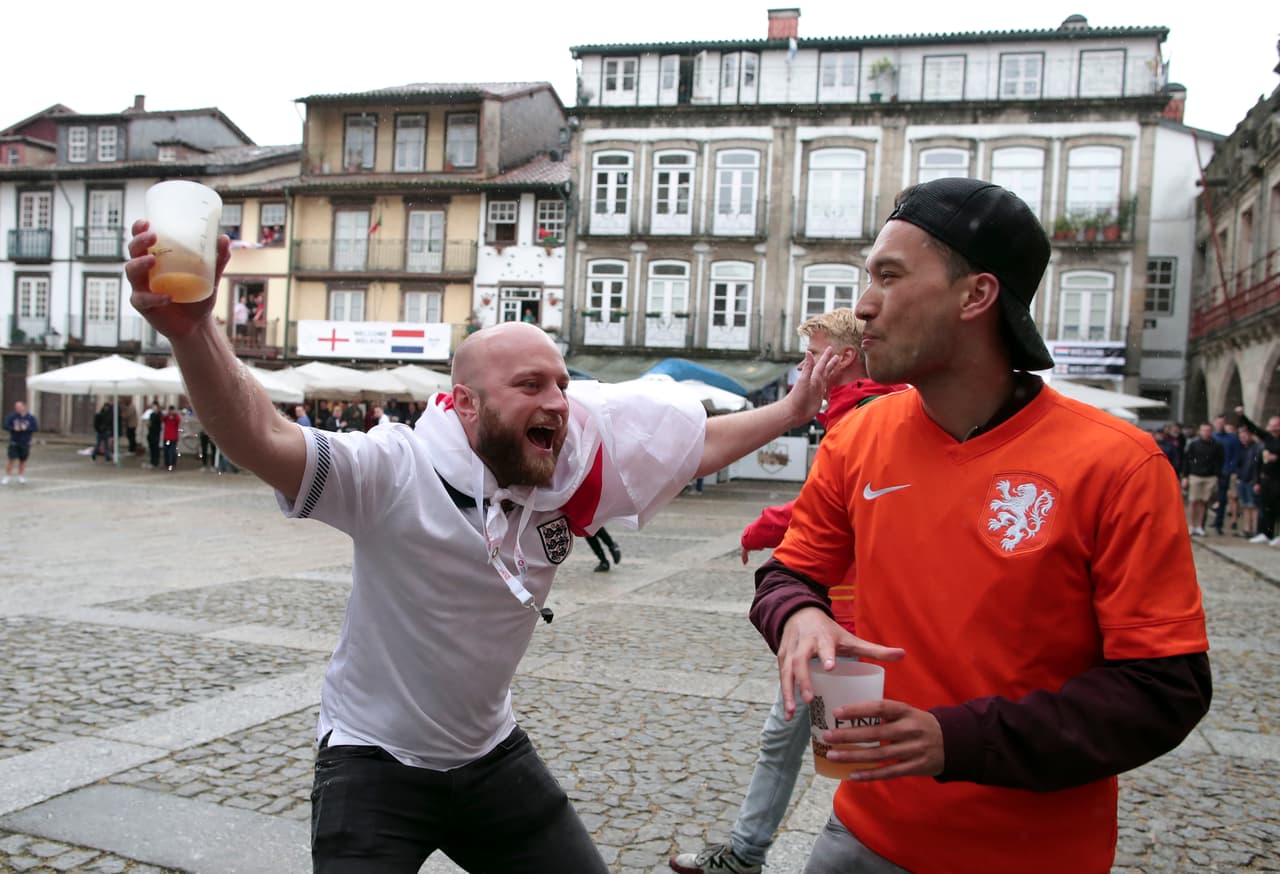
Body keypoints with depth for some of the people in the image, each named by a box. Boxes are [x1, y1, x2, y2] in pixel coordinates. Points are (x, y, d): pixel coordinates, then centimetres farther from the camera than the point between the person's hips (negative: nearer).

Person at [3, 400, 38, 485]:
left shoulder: (31, 418, -2)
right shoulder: (12, 416, -2)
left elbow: (36, 428, -6)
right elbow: (5, 426, -5)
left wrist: (26, 428, -20)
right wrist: (14, 428, -21)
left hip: (25, 443, 1)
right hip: (14, 442, -1)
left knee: (23, 460, 7)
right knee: (11, 459, -7)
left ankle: (21, 476, 20)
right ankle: (6, 477, -1)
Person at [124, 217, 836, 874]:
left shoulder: (574, 463, -12)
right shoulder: (395, 474, -27)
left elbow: (701, 444, 2)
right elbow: (264, 442, -43)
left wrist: (793, 409, 7)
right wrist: (191, 329, -58)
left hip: (493, 754, 5)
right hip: (374, 760, -4)